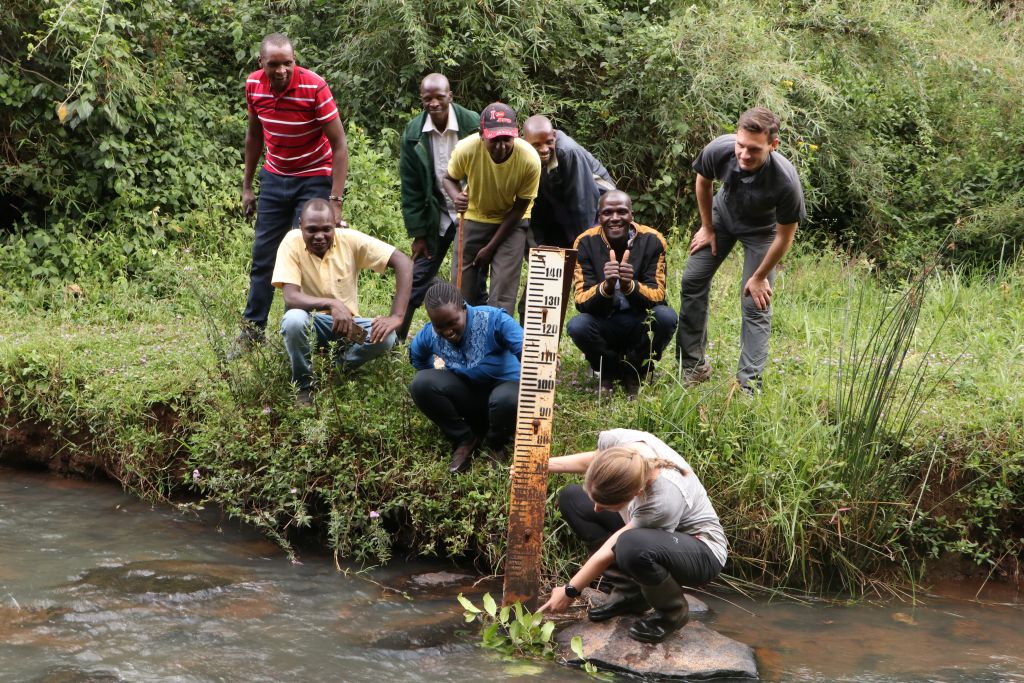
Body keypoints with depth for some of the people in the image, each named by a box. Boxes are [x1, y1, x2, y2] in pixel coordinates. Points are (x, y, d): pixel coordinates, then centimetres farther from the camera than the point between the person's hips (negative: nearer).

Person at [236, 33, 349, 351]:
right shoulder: (254, 85, -8)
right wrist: (247, 186, 12)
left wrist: (335, 201, -25)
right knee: (263, 255, 7)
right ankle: (252, 330, 17)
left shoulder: (314, 87, -23)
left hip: (314, 179, -5)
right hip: (274, 178, 5)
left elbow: (339, 145, -20)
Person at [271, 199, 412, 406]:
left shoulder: (350, 240, -13)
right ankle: (303, 388, -11)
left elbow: (403, 263, -17)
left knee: (385, 337, -27)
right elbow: (291, 297, -26)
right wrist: (332, 304, -42)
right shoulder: (292, 243, -17)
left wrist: (397, 317, -26)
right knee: (294, 319, -36)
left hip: (347, 325, 2)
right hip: (311, 324, -1)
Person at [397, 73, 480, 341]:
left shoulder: (472, 124, -14)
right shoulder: (413, 134, -5)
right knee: (417, 278, 4)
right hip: (435, 216, 2)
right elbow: (410, 188, -1)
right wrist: (418, 233, -1)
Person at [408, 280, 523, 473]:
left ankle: (495, 443, -3)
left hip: (504, 387, -4)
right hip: (465, 392, 4)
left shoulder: (493, 319, -26)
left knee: (508, 399, -41)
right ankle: (465, 440, -2)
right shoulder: (429, 334, -13)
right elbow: (416, 354, 11)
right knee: (421, 384, -23)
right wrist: (432, 384, 7)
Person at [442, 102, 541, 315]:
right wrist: (456, 197, -29)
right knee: (463, 281, 2)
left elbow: (519, 208, -15)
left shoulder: (529, 160, -28)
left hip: (511, 221, -1)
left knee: (504, 284, -11)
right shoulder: (466, 149, -27)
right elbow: (449, 178, -5)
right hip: (474, 217, 1)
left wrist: (491, 248, -12)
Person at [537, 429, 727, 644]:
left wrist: (569, 592, -13)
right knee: (571, 498, -3)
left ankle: (672, 612, -7)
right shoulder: (617, 442, -27)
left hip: (702, 550, -7)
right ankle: (629, 593, 2)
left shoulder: (665, 501, -41)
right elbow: (592, 460, 2)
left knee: (632, 546, -39)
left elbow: (610, 551, -26)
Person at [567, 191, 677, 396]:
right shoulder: (586, 243, -11)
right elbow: (581, 302, -17)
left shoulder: (652, 240, -12)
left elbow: (657, 296, -16)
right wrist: (606, 286, -39)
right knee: (577, 325, -31)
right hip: (603, 325, 0)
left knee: (666, 316, -31)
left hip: (641, 325, 0)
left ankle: (637, 372, -2)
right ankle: (610, 371, 1)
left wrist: (631, 285, -38)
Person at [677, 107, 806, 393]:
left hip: (761, 230, -3)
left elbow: (785, 235, -24)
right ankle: (692, 365, 16)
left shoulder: (786, 181, -42)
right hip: (723, 214, 4)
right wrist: (707, 228, 1)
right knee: (693, 281, 3)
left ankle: (749, 385, -2)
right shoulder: (718, 150, -35)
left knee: (756, 304, -7)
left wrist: (760, 277, -13)